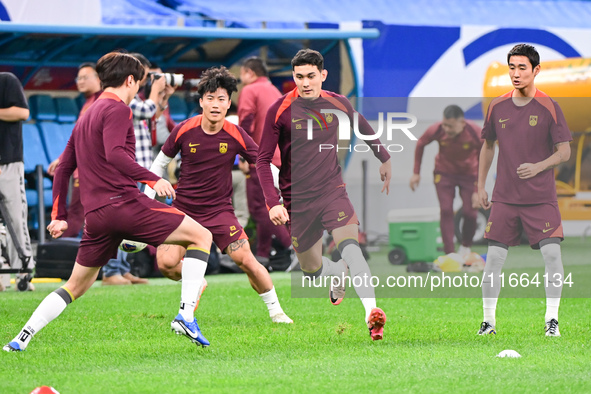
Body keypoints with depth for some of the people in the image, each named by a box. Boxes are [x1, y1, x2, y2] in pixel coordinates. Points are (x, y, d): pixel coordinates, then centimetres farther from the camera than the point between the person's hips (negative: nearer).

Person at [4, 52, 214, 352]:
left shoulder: (85, 117, 24)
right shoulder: (117, 109, -3)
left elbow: (63, 168, 25)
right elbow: (114, 153, -20)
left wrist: (59, 216, 27)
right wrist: (153, 179, -23)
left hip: (95, 214, 8)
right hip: (123, 201, -8)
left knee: (77, 285, 21)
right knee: (201, 236, -1)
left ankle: (21, 338, 14)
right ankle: (186, 313, -15)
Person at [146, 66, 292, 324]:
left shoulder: (236, 136, -10)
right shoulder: (184, 131, -9)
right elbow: (160, 163, 6)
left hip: (219, 209, -1)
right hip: (183, 207, 1)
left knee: (246, 260, -14)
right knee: (166, 263, -16)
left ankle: (275, 310, 7)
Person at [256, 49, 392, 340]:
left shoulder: (338, 104, 0)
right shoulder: (280, 111, -8)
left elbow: (363, 129, 23)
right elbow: (263, 160, -3)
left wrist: (384, 159, 30)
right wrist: (273, 202, -14)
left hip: (333, 191, 0)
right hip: (297, 201, 0)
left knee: (350, 246, -25)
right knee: (311, 269, 7)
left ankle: (371, 311, -38)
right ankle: (339, 273, 43)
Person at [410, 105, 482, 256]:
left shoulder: (476, 134, -28)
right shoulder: (437, 130, -26)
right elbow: (420, 144, -4)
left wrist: (478, 191, -16)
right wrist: (416, 173, -1)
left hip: (469, 174, 0)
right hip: (444, 172, 1)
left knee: (470, 212, -7)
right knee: (446, 211, -12)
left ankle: (466, 247, 19)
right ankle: (449, 254, -10)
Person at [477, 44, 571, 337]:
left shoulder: (549, 108, -4)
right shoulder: (497, 107, 5)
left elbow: (564, 151, -2)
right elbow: (487, 146, 18)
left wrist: (538, 167, -18)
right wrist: (481, 186, 14)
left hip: (541, 197, -2)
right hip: (504, 197, 2)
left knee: (552, 252, -12)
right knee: (494, 257, -2)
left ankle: (552, 320, -1)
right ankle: (488, 320, 8)